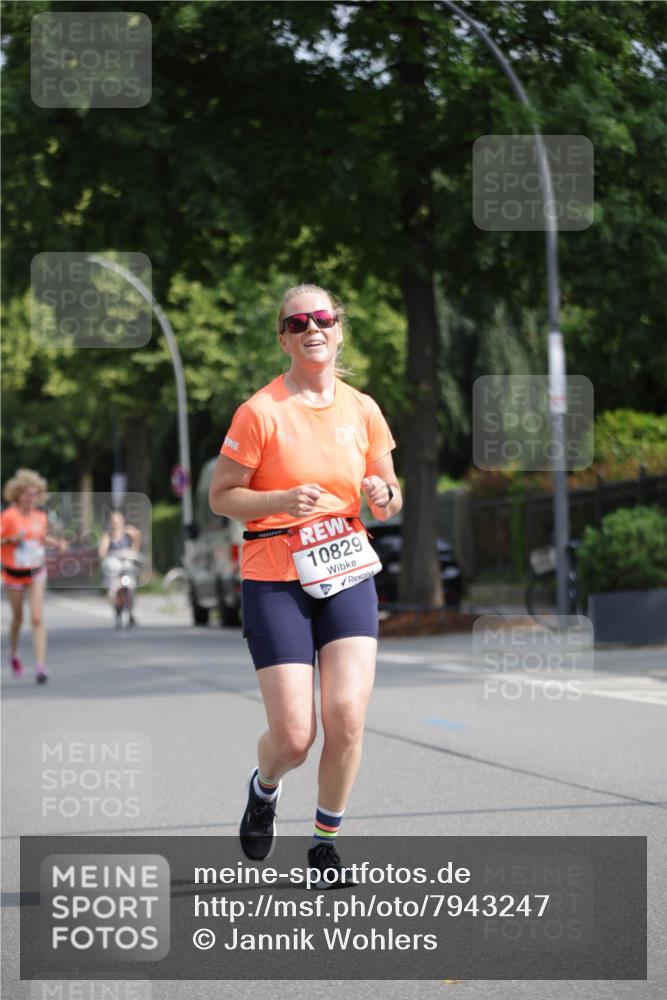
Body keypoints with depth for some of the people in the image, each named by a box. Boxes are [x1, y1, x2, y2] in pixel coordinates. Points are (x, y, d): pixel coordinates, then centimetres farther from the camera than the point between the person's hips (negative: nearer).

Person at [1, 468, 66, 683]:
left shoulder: (40, 516, 1)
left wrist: (57, 542, 3)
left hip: (36, 572, 2)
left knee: (37, 619, -9)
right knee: (18, 618, 13)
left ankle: (41, 666, -13)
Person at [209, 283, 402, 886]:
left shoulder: (362, 409, 6)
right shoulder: (261, 412, -7)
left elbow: (388, 503, 15)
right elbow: (220, 497, -3)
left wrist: (384, 496, -9)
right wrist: (284, 501, -20)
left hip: (347, 572, 3)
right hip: (274, 581, -3)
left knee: (347, 715, -13)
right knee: (294, 736, -8)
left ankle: (326, 841, 10)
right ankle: (264, 788, 30)